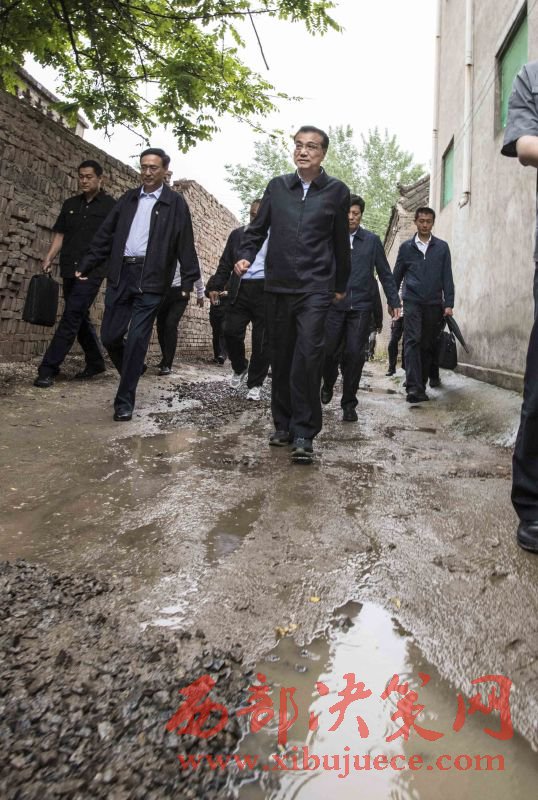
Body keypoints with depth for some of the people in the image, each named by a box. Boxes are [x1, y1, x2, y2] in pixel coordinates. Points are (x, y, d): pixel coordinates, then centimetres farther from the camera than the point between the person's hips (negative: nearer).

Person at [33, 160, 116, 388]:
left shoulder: (111, 206, 2)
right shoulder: (70, 204, 16)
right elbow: (60, 234, 16)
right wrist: (49, 257, 3)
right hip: (69, 269, 6)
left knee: (72, 316, -12)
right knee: (80, 317, 10)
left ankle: (48, 368, -12)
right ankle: (95, 362, 24)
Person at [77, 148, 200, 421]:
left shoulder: (175, 202, 3)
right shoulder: (128, 199, 16)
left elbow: (185, 244, -3)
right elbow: (105, 234, 14)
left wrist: (189, 281, -10)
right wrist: (86, 265, 9)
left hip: (151, 278, -4)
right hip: (120, 274, 5)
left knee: (137, 340, -6)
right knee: (109, 336, 4)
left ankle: (124, 401, 3)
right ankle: (133, 372, 31)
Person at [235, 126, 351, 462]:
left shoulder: (337, 191, 4)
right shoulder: (277, 186, 10)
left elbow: (341, 242, 9)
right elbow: (258, 229, 15)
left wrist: (341, 285, 15)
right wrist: (246, 256, -4)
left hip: (315, 288, -3)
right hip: (278, 286, 4)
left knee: (308, 357, -15)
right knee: (281, 358, 8)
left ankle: (303, 434, -6)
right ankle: (283, 424, 21)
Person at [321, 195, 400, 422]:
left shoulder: (372, 240, 8)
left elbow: (385, 273, 11)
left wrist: (394, 301, 7)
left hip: (361, 306, 0)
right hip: (334, 305, 0)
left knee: (355, 355, -2)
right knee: (327, 351, -1)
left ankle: (349, 404, 9)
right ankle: (328, 384, 32)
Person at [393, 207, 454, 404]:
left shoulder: (442, 247, 9)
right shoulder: (406, 247, 9)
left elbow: (447, 277, 7)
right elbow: (397, 276, 14)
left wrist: (449, 304, -1)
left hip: (434, 304, 2)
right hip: (412, 301, -1)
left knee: (428, 345, 3)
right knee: (413, 341, -14)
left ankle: (421, 385, 12)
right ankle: (413, 387, -19)